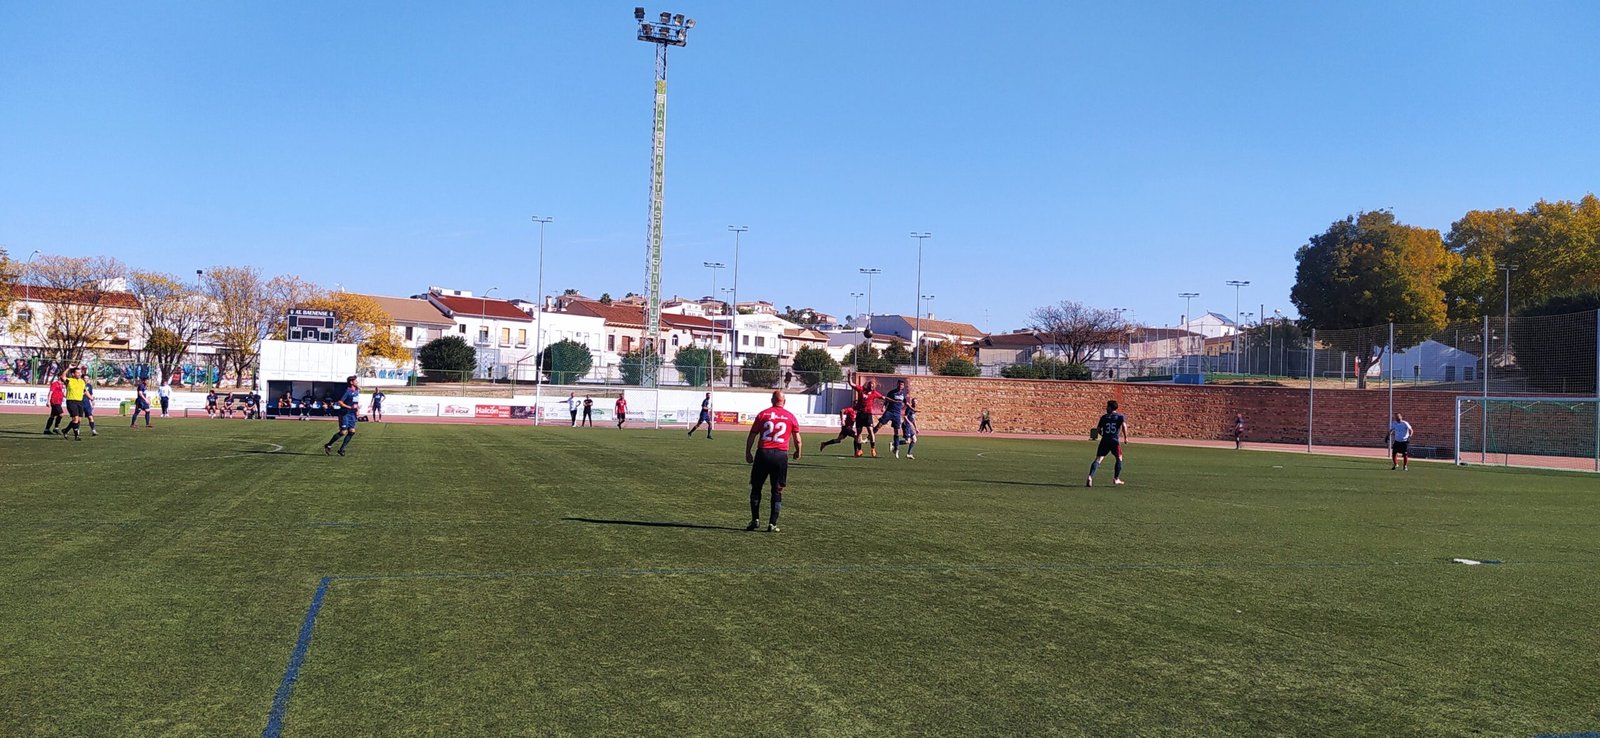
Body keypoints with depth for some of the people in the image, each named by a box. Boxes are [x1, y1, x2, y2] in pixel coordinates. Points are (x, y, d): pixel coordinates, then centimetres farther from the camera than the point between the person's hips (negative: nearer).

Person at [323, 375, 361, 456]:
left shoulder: (357, 390, 7)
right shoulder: (347, 391, -16)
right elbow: (340, 402, -20)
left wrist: (358, 406, 8)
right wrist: (350, 407, -25)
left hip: (352, 414, 7)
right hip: (345, 413, -7)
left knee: (352, 431, -1)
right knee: (343, 432, -8)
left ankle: (341, 449, 6)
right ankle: (328, 445, 10)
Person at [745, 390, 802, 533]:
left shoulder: (762, 414, 6)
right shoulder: (790, 416, 5)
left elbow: (751, 436, 5)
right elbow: (797, 439, 9)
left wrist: (748, 453, 15)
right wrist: (798, 452, 27)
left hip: (763, 453, 0)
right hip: (781, 455, 0)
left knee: (756, 487, 13)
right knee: (777, 491, 8)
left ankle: (755, 519, 7)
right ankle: (772, 524, 4)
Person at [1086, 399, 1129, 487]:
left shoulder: (1104, 417, 9)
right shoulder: (1120, 417, 4)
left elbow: (1098, 429, 9)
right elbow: (1124, 426, -14)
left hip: (1105, 440, 1)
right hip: (1115, 441, -1)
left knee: (1098, 460, -3)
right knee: (1119, 458, 21)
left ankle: (1090, 477, -22)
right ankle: (1116, 479, 23)